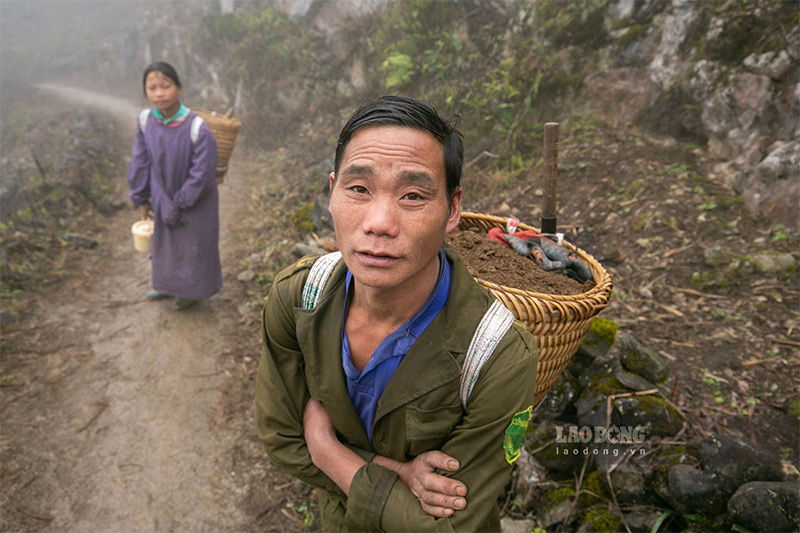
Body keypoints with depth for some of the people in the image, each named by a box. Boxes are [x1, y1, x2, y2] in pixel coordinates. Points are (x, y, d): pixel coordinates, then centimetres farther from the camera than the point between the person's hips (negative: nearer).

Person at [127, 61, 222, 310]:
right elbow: (140, 161, -1)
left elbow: (202, 173, -22)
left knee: (194, 244, 14)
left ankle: (194, 290, 39)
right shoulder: (146, 120, -13)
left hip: (194, 200, -5)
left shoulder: (197, 128, -28)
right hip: (163, 195, 5)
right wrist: (142, 199, 5)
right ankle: (169, 285, 48)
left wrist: (179, 204, -14)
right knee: (164, 241, 23)